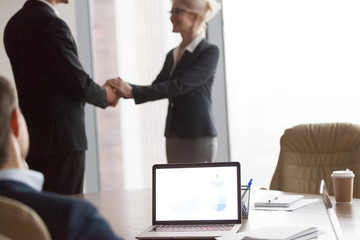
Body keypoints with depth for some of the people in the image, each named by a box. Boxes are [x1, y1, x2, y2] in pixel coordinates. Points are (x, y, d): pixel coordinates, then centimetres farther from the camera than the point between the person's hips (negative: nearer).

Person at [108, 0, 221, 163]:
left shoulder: (209, 52, -8)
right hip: (173, 137, 7)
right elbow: (156, 87, 14)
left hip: (198, 138, -7)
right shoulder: (172, 55, 15)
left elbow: (180, 86, -18)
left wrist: (133, 92, -23)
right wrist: (124, 88, -5)